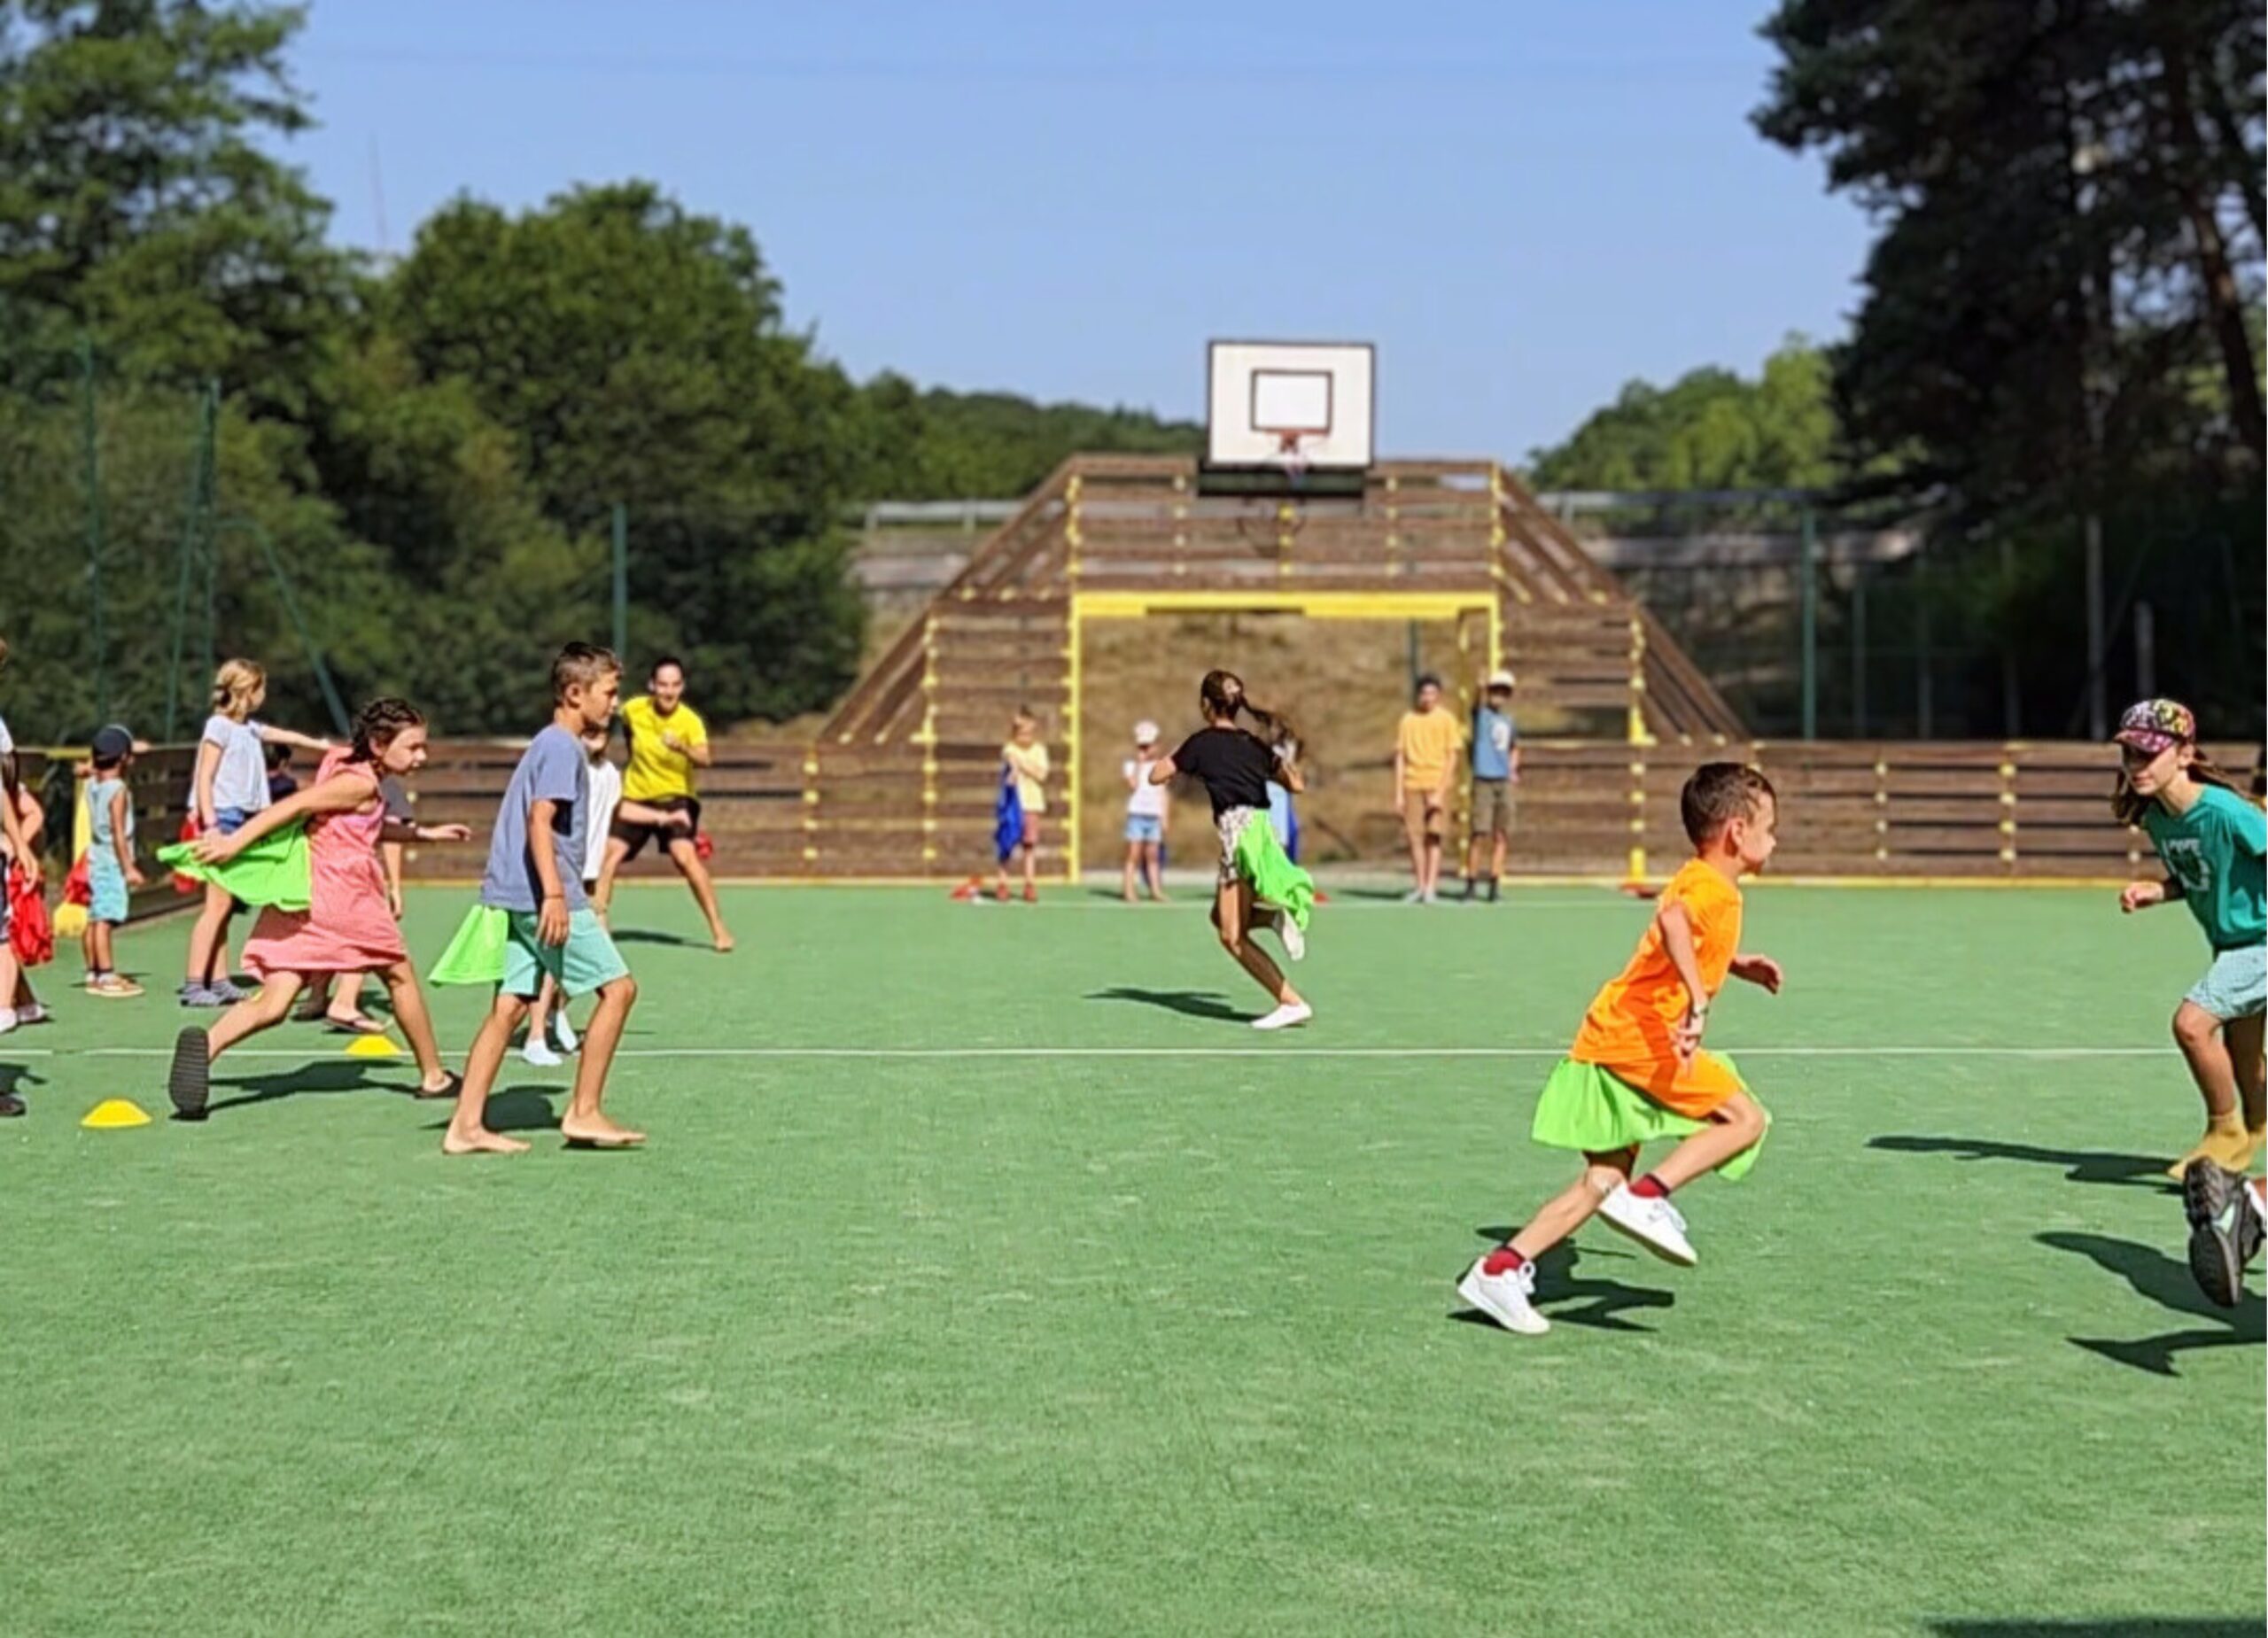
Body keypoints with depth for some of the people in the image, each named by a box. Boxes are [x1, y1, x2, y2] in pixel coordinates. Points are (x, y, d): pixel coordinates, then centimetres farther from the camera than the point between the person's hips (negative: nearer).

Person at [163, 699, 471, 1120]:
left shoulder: (342, 763, 19)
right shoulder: (360, 784, -10)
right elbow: (295, 806, -19)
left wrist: (425, 833, 38)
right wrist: (235, 841, -24)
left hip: (299, 896, 7)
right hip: (343, 895, -7)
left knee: (272, 1004, -4)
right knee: (400, 975, 15)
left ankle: (206, 1043, -32)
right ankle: (433, 1077, 27)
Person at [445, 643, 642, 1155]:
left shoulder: (549, 744, 21)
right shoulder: (562, 747, -10)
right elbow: (539, 821, -20)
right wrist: (554, 894, -28)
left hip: (516, 898, 10)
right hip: (544, 896, -10)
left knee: (509, 1006, 6)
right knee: (618, 987, -3)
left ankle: (466, 1124, 3)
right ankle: (583, 1112, 0)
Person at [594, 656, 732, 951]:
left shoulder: (690, 721, -20)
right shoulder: (633, 710, -8)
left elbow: (704, 759, -39)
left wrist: (683, 749, -57)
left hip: (674, 797, -4)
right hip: (635, 797, 4)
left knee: (685, 856, -23)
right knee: (610, 855, -5)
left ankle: (718, 929, -14)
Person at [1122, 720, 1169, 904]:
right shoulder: (1131, 765, 1)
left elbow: (1162, 794, 14)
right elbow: (1133, 785, -15)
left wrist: (1164, 817, 9)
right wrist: (1139, 763, -14)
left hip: (1154, 816, 3)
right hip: (1136, 814, -3)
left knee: (1152, 856, 4)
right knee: (1134, 855, -6)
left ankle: (1156, 890, 6)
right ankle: (1128, 890, -5)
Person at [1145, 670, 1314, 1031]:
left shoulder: (1202, 742, 0)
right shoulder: (1255, 744, 15)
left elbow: (1156, 776, 5)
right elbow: (1297, 784, 22)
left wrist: (1172, 758, 24)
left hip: (1238, 829, -7)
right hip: (1264, 829, 7)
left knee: (1233, 936, -3)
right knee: (1221, 917, 22)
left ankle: (1293, 1002, -11)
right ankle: (1276, 916, -5)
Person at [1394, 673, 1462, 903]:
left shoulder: (1446, 720, 1)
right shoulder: (1408, 720, 9)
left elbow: (1452, 758, -2)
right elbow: (1400, 758, 10)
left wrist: (1440, 791, -12)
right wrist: (1398, 794, 4)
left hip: (1436, 785, -3)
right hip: (1412, 784, 3)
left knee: (1433, 837, -6)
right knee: (1415, 837, 2)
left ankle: (1431, 888, -6)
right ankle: (1420, 886, 11)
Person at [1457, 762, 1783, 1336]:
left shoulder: (1697, 882, 20)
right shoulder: (1714, 889, -11)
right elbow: (1673, 921, -33)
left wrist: (1739, 966, 30)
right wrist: (1699, 1001, -39)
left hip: (1607, 1044, 10)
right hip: (1641, 1042, -10)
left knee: (1604, 1180, 10)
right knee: (1746, 1118, -5)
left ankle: (1502, 1268, 6)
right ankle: (1649, 1195, -13)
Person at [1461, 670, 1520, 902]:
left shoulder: (1508, 721, 15)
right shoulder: (1481, 714, 0)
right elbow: (1477, 702, -22)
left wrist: (1513, 768, 15)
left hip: (1504, 782, 5)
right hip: (1483, 781, -5)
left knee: (1500, 837, 3)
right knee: (1479, 834, -9)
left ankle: (1494, 888, 8)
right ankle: (1470, 886, -1)